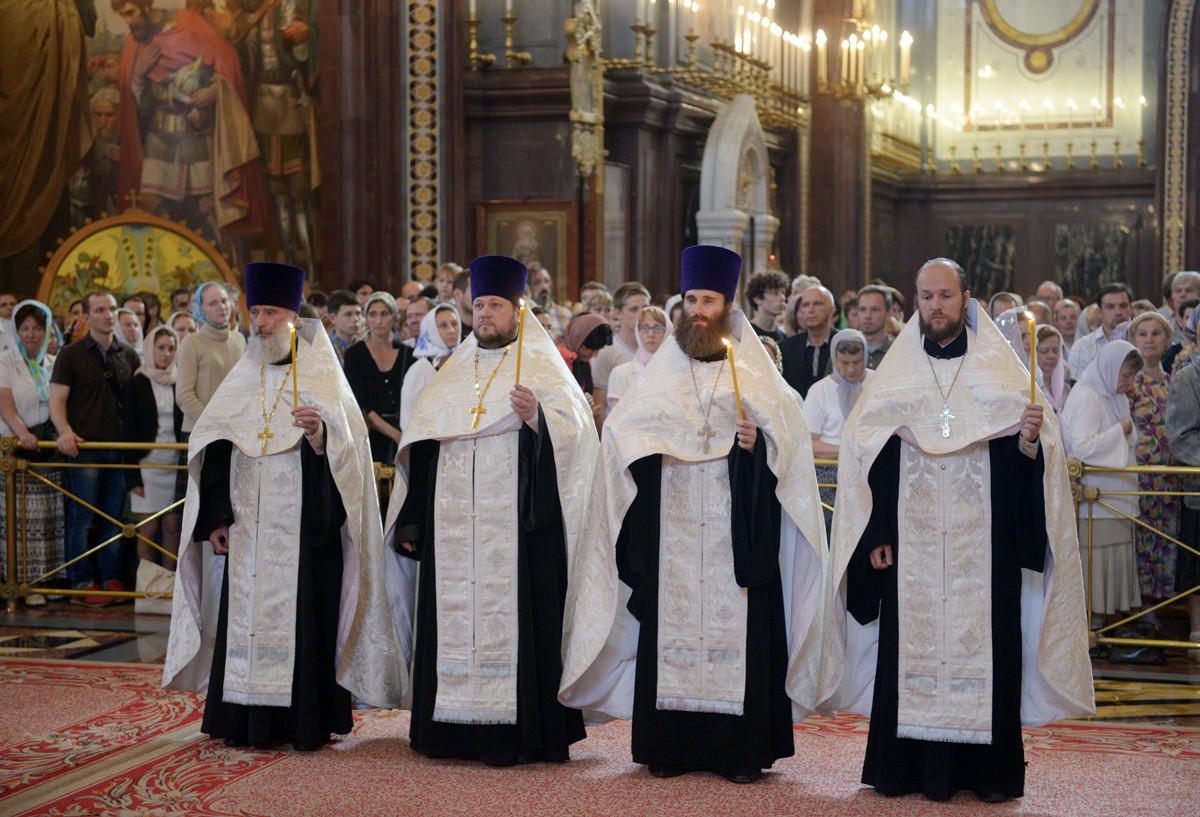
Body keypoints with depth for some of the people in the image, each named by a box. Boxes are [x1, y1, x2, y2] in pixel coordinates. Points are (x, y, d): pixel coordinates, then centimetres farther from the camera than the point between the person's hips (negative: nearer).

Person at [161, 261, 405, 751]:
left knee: (304, 614, -4)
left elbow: (347, 448, -9)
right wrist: (216, 518, 5)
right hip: (249, 527, 5)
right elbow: (216, 452, 12)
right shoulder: (243, 379, 13)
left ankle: (308, 721, 2)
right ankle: (247, 720, 9)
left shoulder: (321, 378, 0)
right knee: (245, 613, 3)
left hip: (303, 525, -4)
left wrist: (320, 432, -30)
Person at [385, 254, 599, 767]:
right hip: (455, 528, 5)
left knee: (513, 621, -6)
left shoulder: (541, 366, 3)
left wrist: (536, 416, -30)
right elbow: (422, 447, 17)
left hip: (515, 526, -5)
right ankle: (457, 729, 13)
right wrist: (412, 521, 13)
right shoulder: (454, 372, 17)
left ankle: (517, 730, 0)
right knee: (454, 620, 5)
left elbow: (571, 431, -10)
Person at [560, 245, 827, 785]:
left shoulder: (754, 372, 6)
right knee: (671, 626, 0)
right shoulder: (663, 371, 13)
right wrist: (640, 446, -7)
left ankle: (741, 750, 2)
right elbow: (624, 433, 12)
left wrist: (759, 442, -18)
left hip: (736, 533, -2)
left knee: (737, 629, -5)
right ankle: (671, 745, 7)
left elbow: (789, 437, 0)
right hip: (672, 533, 2)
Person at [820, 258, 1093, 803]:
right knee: (911, 648, 0)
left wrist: (1031, 438, -21)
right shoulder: (894, 376, 9)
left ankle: (987, 769, 6)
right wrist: (875, 533, -4)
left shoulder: (1000, 374, 7)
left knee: (984, 646, -2)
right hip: (911, 548, 1)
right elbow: (863, 453, 4)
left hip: (984, 548, -1)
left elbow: (1028, 456, 3)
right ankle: (911, 767, 7)